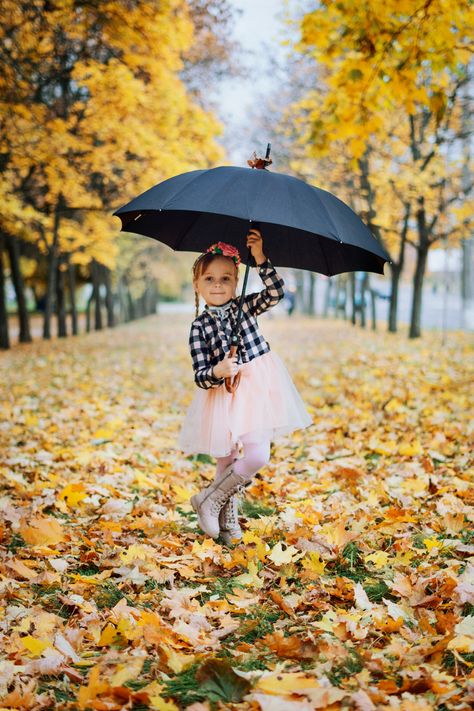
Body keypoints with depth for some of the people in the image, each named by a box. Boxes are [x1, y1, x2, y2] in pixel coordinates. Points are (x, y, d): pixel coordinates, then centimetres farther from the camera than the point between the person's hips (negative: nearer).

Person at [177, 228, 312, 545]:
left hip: (258, 390, 2)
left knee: (256, 455, -9)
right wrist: (218, 371, -29)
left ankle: (209, 499, 12)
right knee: (227, 460, -2)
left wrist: (260, 258, -23)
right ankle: (227, 522, 20)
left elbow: (276, 292, -15)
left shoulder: (246, 307, 4)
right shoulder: (199, 326, -2)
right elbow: (201, 377, -7)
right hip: (225, 396, -1)